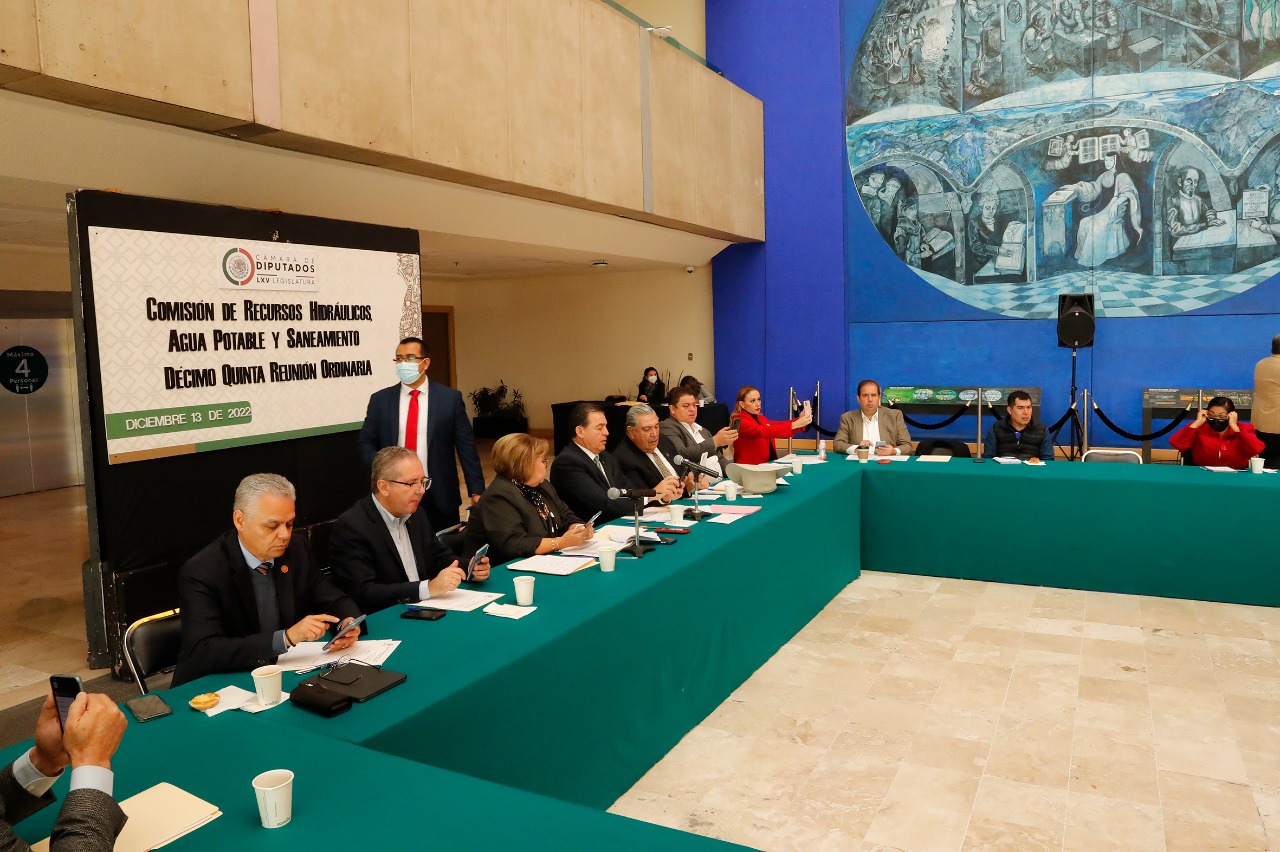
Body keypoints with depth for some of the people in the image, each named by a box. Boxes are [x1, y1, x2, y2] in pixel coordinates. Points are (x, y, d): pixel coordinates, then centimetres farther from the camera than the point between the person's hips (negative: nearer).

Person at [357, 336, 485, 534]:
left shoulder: (450, 398, 0)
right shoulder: (380, 400, 5)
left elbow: (466, 447, 0)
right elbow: (366, 444, 9)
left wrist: (476, 491, -4)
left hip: (440, 496, -1)